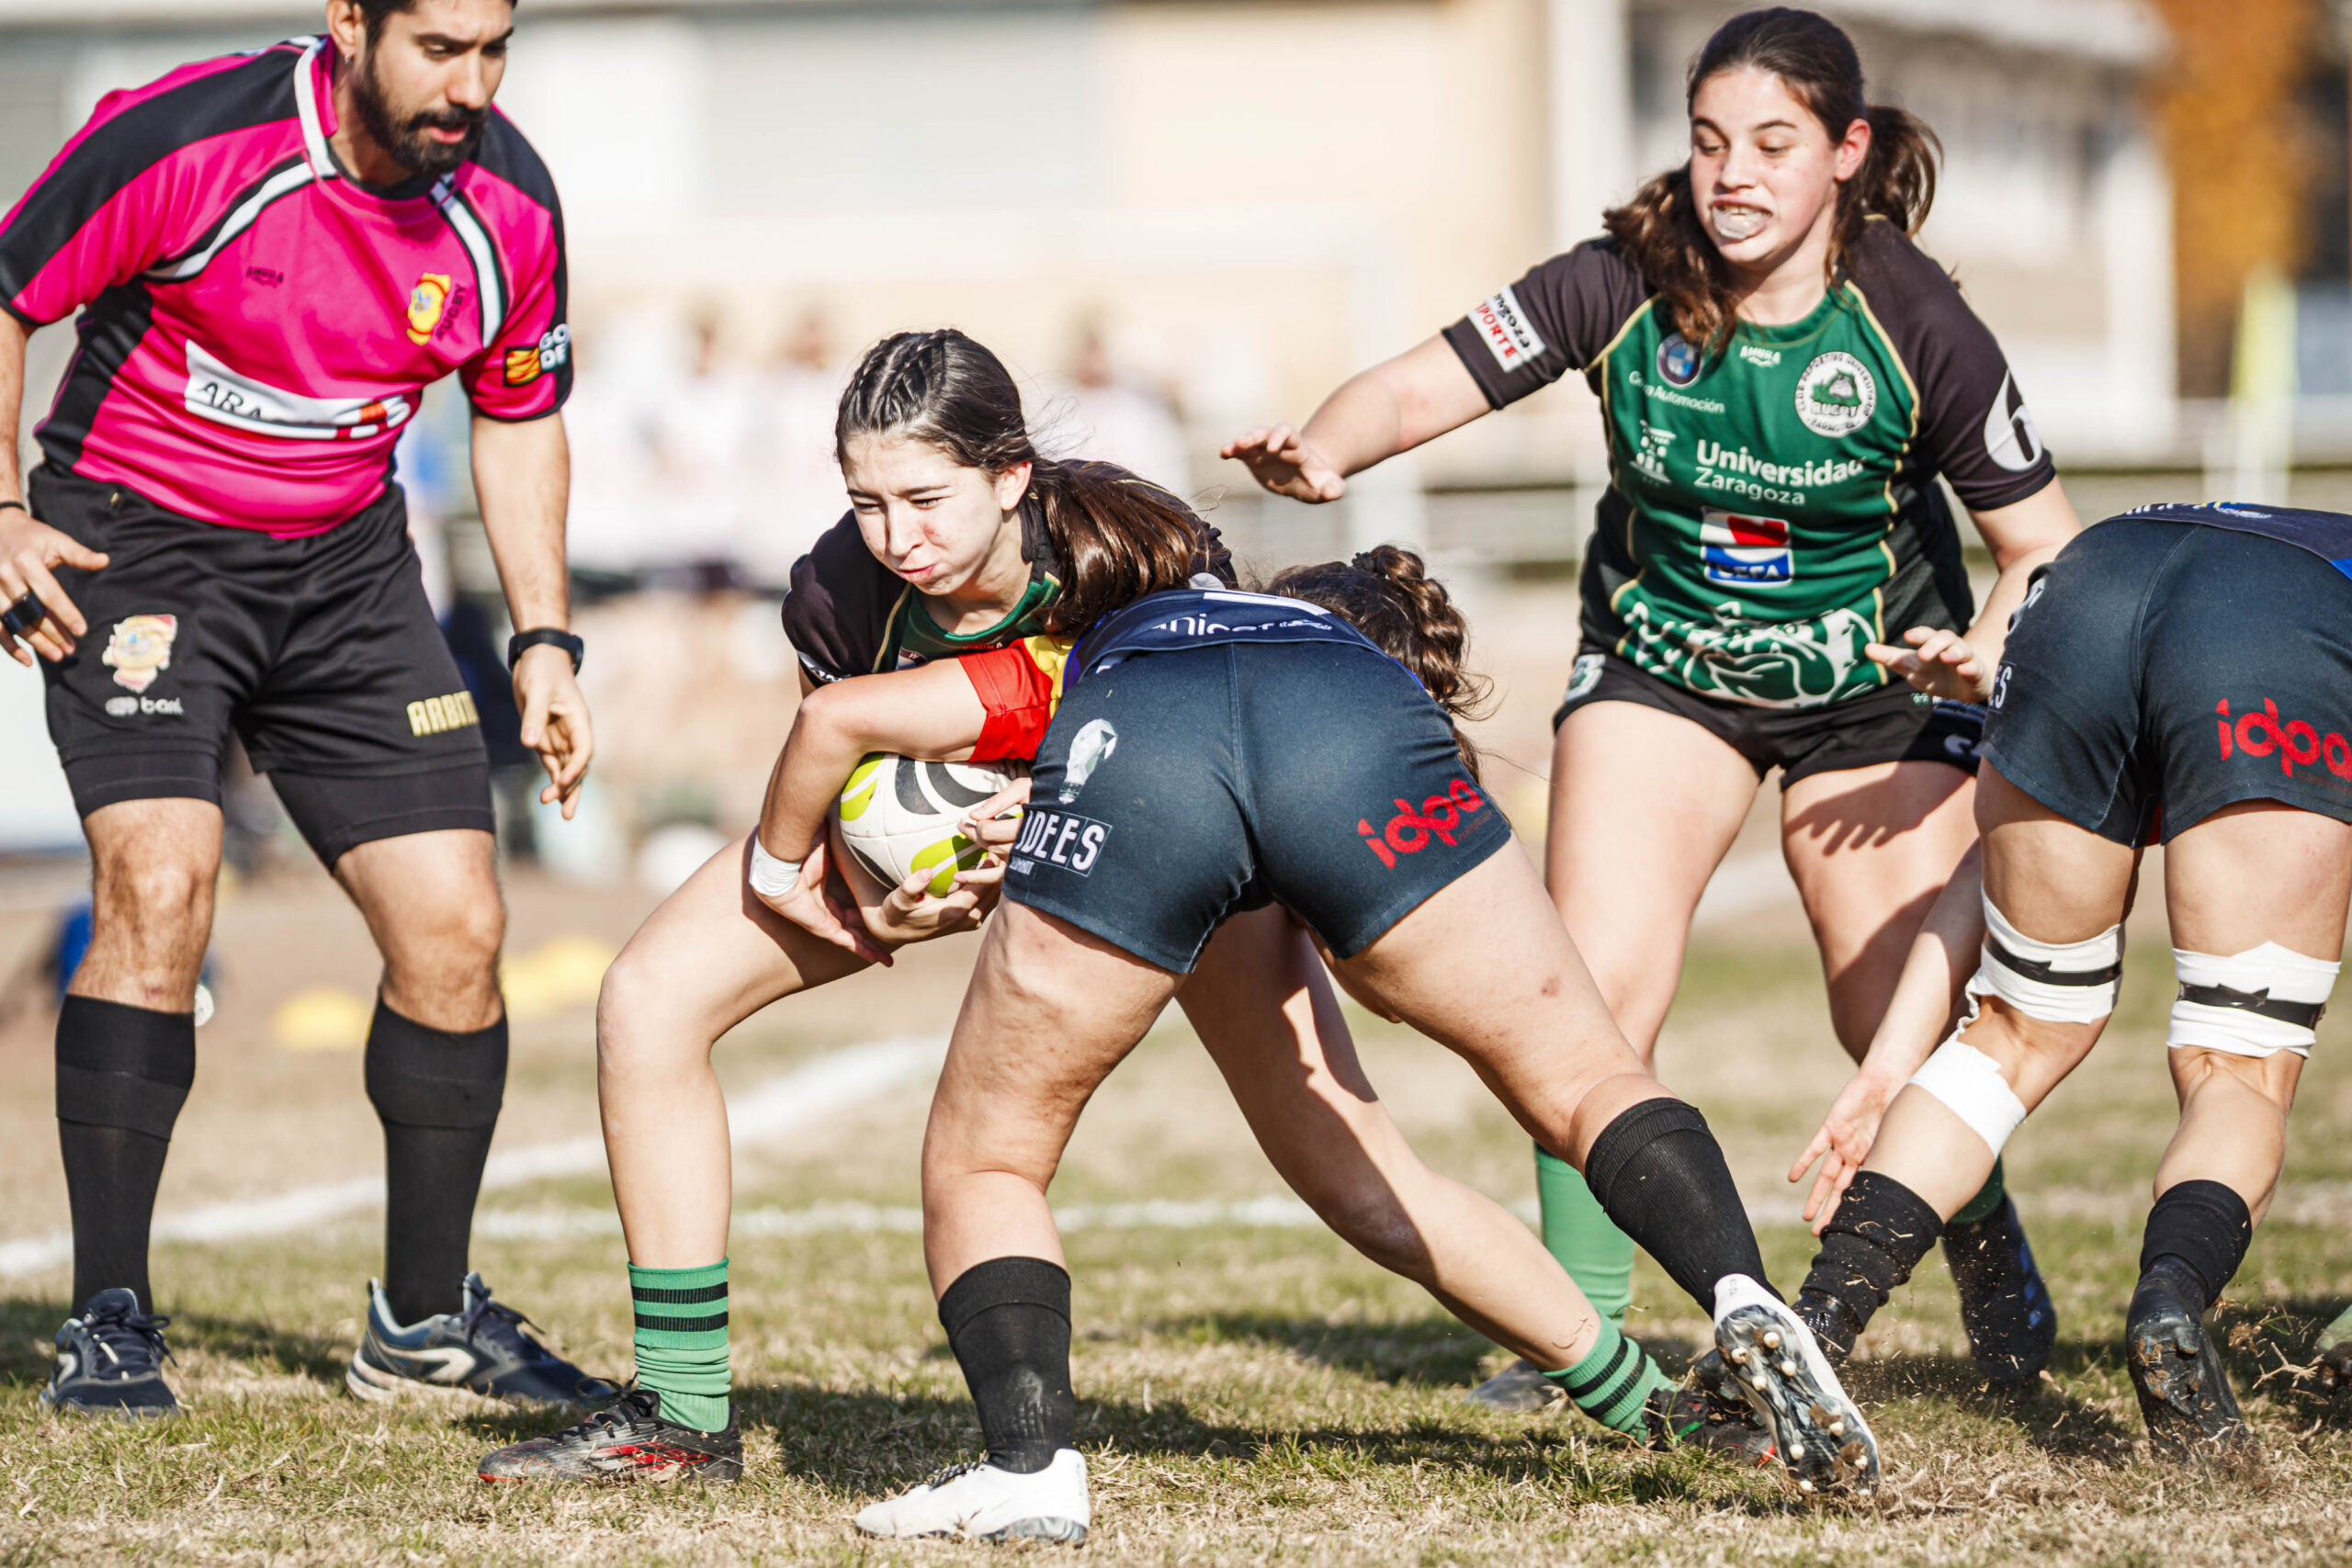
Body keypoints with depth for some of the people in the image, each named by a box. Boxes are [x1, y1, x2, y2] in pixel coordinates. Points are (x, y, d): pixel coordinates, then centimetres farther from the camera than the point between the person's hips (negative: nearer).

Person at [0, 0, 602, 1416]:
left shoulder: (508, 204, -9)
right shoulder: (187, 137, -24)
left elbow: (521, 415, 8)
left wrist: (544, 641, 3)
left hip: (346, 560, 5)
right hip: (135, 541, -5)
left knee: (457, 929, -1)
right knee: (161, 886, -23)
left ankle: (427, 1315, 16)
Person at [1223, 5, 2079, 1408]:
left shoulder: (1915, 324, -21)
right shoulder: (1625, 285, -19)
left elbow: (2047, 540, -13)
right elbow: (1427, 387, -23)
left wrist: (1985, 651, -32)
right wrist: (1319, 453, -44)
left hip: (1878, 683, -1)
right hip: (1660, 665, 1)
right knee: (1596, 984, -15)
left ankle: (1997, 1268, 26)